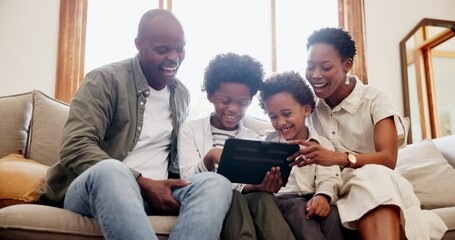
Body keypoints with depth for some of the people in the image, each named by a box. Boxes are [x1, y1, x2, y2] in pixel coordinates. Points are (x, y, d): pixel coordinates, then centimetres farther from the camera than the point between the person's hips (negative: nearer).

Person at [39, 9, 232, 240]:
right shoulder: (106, 80, -5)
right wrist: (143, 183, -24)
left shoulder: (182, 95, 15)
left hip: (155, 192, 5)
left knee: (216, 183, -25)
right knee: (110, 170, -40)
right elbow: (75, 148, -17)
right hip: (92, 188, -5)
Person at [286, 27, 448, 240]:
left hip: (380, 187, -1)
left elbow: (388, 159, -17)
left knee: (373, 176, -36)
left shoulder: (374, 99, -3)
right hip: (332, 190, 2)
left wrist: (338, 157, -34)